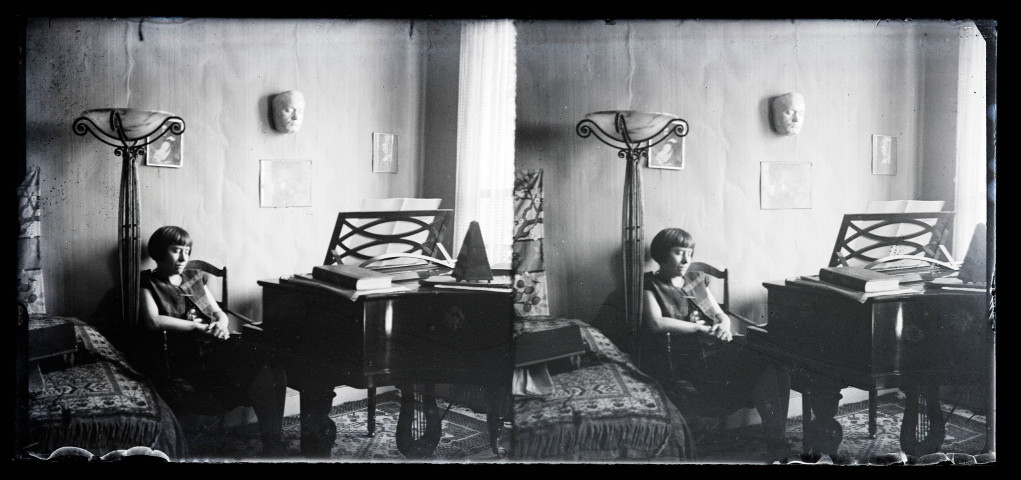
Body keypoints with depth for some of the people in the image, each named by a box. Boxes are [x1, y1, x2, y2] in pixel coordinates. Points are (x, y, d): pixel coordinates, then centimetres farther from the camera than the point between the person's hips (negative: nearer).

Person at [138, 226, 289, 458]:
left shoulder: (195, 278, 26)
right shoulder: (148, 284, 8)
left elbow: (219, 313, 21)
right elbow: (153, 321, -9)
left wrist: (221, 324, -4)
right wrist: (198, 326, -10)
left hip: (215, 345, 6)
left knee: (273, 367, -25)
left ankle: (274, 442, -21)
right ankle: (273, 444, -24)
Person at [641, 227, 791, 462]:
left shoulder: (697, 279, 25)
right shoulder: (651, 286, 7)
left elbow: (721, 315, 21)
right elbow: (656, 323, -10)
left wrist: (724, 326, -5)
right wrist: (701, 328, -11)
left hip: (716, 349, 6)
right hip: (685, 361, -6)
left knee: (774, 368, -23)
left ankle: (777, 444, -22)